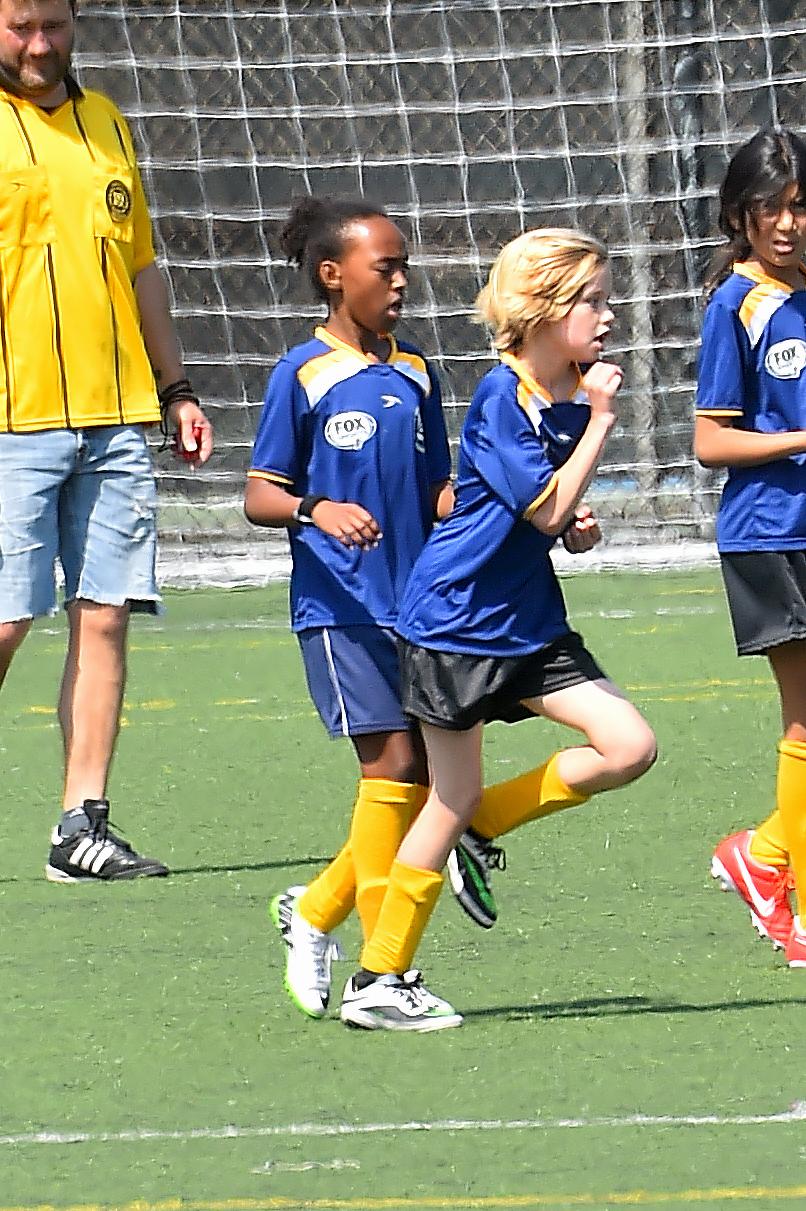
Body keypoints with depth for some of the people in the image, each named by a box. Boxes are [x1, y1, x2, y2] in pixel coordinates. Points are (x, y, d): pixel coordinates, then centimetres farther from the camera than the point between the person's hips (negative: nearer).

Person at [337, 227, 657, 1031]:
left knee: (629, 747, -6)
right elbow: (546, 509, -22)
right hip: (457, 617, -7)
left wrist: (577, 523, 0)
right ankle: (377, 981, 7)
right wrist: (600, 421, -20)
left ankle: (481, 830, 12)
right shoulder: (500, 399, -16)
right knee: (452, 799, -3)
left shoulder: (577, 395, 5)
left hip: (529, 623, 7)